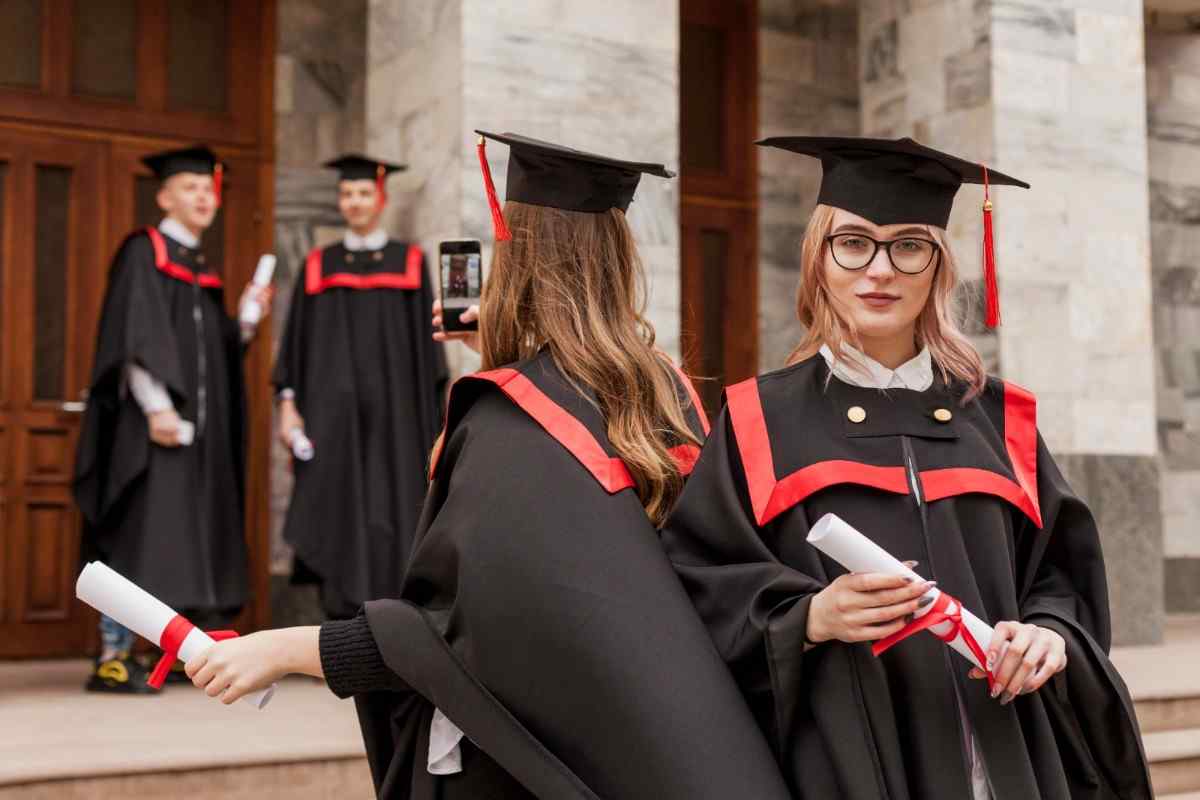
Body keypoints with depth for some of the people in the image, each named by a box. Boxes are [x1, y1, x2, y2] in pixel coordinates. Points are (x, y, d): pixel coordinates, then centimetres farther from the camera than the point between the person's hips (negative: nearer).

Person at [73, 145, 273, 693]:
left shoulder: (204, 269, 19)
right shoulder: (143, 252, -3)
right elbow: (134, 337, -14)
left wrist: (245, 316, 1)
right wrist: (156, 404, -24)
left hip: (202, 421, 8)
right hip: (154, 417, -8)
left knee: (189, 534, 7)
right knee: (142, 530, -11)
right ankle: (111, 658, -8)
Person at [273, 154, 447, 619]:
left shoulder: (410, 263, 7)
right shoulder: (319, 266, 11)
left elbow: (426, 342, 5)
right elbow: (296, 341, 8)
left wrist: (430, 418, -2)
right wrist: (288, 403, -2)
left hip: (392, 412, -1)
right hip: (332, 414, 1)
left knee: (390, 511, -2)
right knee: (337, 512, 0)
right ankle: (342, 624, 6)